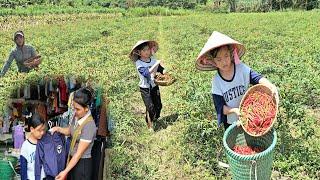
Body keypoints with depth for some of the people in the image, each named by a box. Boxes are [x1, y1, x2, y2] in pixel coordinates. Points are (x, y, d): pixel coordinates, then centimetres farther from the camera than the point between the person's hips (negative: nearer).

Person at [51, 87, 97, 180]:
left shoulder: (89, 125, -28)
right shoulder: (76, 116, -5)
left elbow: (79, 153, -25)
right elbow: (69, 131, 16)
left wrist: (65, 171, -24)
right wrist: (58, 129, -4)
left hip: (82, 163, -7)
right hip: (72, 158, 8)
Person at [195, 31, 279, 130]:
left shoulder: (241, 68, -17)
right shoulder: (216, 82, -16)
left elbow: (257, 78, -31)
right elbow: (220, 107, -17)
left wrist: (271, 86, -51)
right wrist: (235, 110, -35)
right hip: (230, 121, 0)